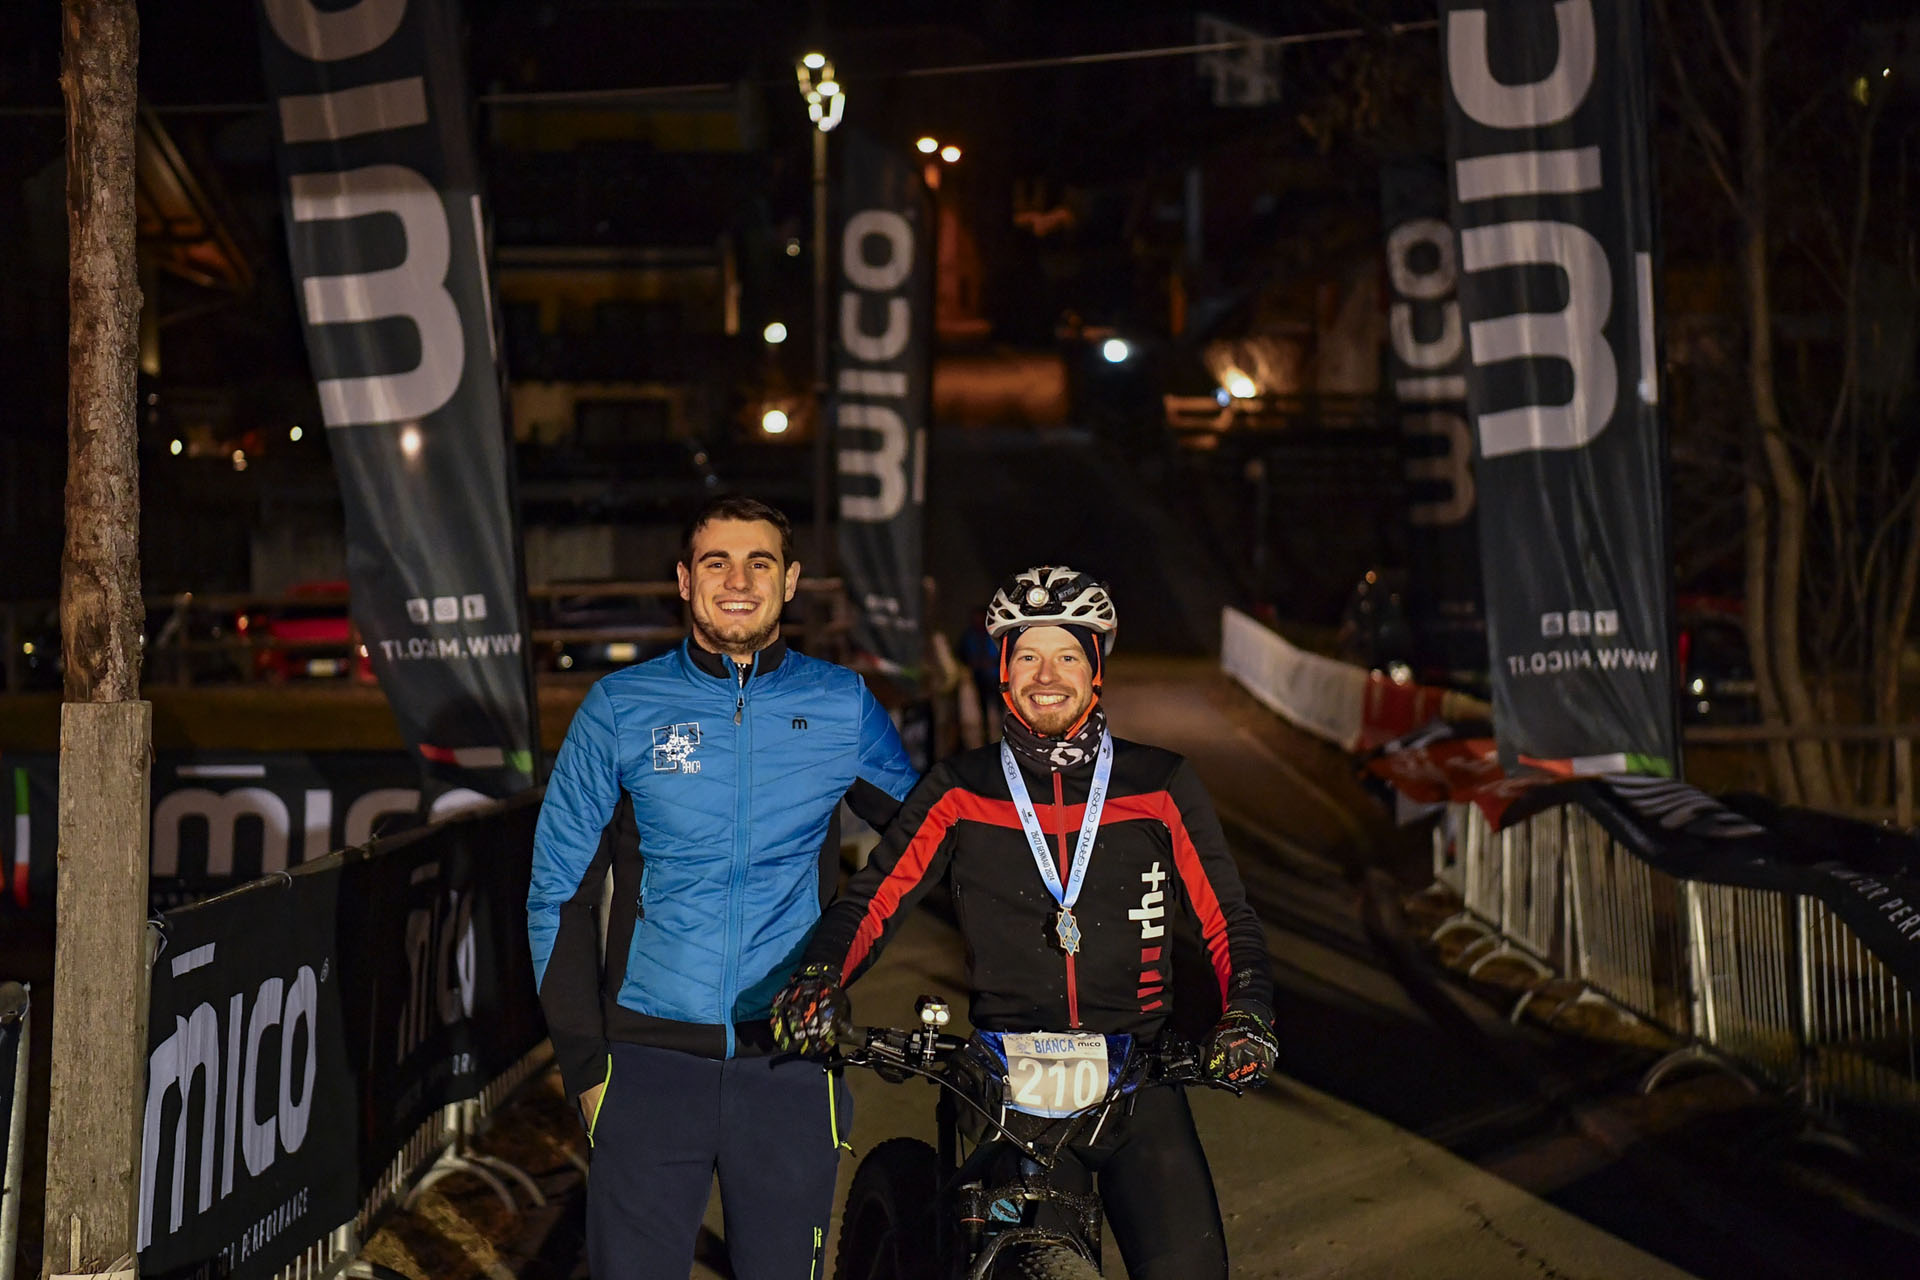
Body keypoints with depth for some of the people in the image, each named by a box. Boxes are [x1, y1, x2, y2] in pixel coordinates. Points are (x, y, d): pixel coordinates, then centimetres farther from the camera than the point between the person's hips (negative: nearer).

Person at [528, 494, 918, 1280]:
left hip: (790, 1066, 1)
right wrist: (584, 1061, 1)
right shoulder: (621, 708, 2)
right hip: (651, 1061, 0)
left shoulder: (841, 706, 3)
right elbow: (559, 893, 5)